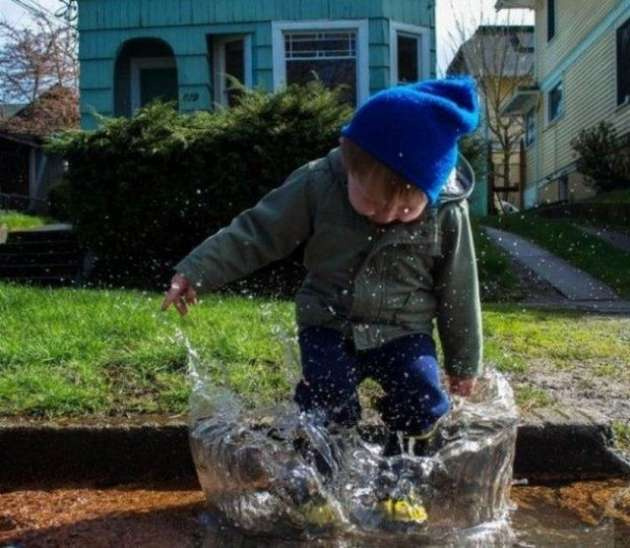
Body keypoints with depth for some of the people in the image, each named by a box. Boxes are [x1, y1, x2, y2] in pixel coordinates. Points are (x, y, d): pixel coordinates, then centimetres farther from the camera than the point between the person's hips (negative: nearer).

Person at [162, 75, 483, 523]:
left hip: (403, 331, 1)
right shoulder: (316, 186, -18)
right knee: (325, 401, -19)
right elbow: (255, 233, -10)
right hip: (329, 325, 0)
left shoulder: (448, 213, -14)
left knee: (424, 402, -16)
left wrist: (465, 362, 6)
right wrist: (196, 272, -15)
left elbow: (458, 291, -3)